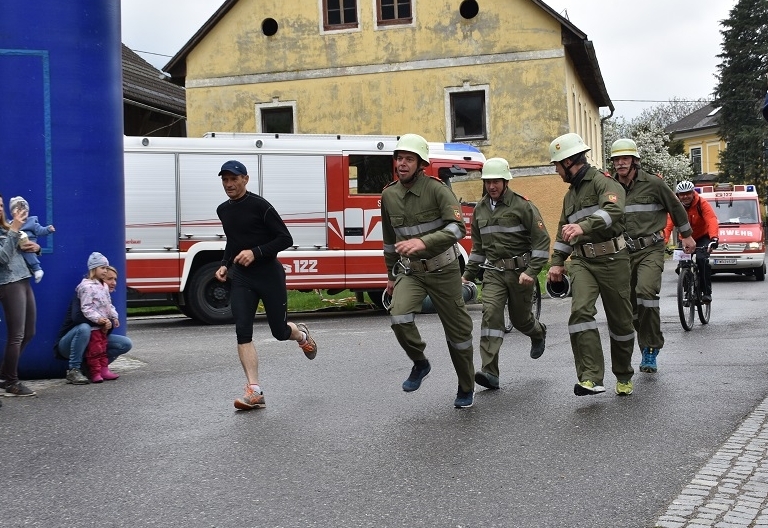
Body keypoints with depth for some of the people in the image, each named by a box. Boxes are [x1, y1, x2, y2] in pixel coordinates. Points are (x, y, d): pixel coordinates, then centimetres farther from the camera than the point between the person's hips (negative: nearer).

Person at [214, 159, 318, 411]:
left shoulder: (260, 205, -11)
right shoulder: (223, 210, 11)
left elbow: (286, 239, -12)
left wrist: (256, 252, -22)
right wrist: (224, 264, 11)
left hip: (269, 274, -5)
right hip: (241, 277, 5)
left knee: (280, 331, 5)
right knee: (243, 332, -11)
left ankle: (302, 335, 43)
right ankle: (254, 392, -10)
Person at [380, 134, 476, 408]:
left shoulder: (437, 189, -16)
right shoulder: (389, 194, 1)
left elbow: (457, 227, -30)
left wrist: (424, 242, -45)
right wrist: (391, 275, 20)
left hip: (442, 269, -3)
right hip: (409, 270, 3)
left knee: (457, 329, 6)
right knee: (400, 317, -23)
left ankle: (466, 388, 27)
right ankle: (420, 363, 5)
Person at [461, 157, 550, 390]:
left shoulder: (522, 205, -7)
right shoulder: (480, 209, 11)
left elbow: (541, 240, -8)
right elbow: (478, 246, 23)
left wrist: (531, 271, -16)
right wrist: (468, 274, 20)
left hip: (519, 271, -3)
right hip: (493, 272, 3)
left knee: (520, 318, 9)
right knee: (491, 312, -16)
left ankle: (538, 332, 49)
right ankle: (490, 372, -21)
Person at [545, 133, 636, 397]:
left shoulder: (603, 181, -6)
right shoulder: (570, 194, 21)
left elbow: (613, 210, -26)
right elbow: (564, 230, 31)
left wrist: (583, 226, -40)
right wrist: (557, 262, 23)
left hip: (611, 259, -6)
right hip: (582, 260, 6)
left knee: (620, 320, 4)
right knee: (580, 311, -19)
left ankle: (624, 376, 26)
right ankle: (591, 378, -24)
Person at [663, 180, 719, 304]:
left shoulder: (702, 204, -19)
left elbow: (712, 221, -33)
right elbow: (668, 224, -25)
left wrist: (714, 238, -51)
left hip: (703, 237, -3)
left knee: (701, 259, -26)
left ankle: (707, 292, -19)